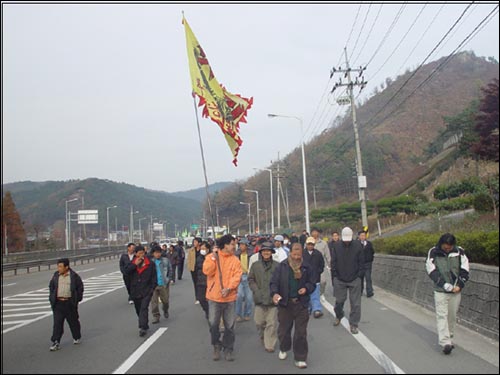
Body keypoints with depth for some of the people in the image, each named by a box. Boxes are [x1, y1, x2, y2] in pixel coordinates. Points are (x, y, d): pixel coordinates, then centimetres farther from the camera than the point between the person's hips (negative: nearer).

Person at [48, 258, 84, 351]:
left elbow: (80, 287, 3)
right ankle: (55, 342, 1)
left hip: (70, 303, -2)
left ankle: (77, 337, 31)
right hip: (58, 303, 2)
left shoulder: (74, 276, -4)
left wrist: (78, 298, 0)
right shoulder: (56, 275, 4)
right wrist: (52, 297, 8)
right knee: (57, 323, -2)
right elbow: (51, 286, 16)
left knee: (73, 322, 12)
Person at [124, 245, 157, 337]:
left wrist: (152, 288, -5)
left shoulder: (150, 263, -3)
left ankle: (143, 328, -14)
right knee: (138, 309, 13)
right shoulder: (133, 262, 6)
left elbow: (154, 277, 0)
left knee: (144, 308, -14)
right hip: (135, 290, 4)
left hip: (146, 291, -4)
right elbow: (126, 270, -10)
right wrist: (135, 264, -18)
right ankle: (144, 325, 30)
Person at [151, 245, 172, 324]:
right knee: (154, 301, -4)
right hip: (153, 284, 0)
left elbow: (170, 270, 5)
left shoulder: (166, 260, -1)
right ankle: (156, 316, 4)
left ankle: (165, 311, 42)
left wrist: (168, 280, -2)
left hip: (163, 284, 0)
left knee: (165, 300, 14)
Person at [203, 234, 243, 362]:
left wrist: (229, 288, -19)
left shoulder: (235, 260, 2)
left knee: (229, 325, 6)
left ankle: (228, 349, 20)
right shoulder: (211, 257, -1)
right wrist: (213, 257, -18)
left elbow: (237, 276, -6)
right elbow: (207, 271, -16)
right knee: (213, 324, 4)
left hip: (229, 297, 1)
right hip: (214, 297, -1)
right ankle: (217, 346, 25)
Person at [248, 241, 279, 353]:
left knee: (272, 323, -1)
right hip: (259, 298, 2)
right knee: (259, 321, 11)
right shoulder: (256, 266, 4)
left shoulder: (277, 266, -4)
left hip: (273, 298, -2)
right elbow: (251, 279, 10)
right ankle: (262, 337, 38)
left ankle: (270, 344, 9)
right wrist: (256, 290, -2)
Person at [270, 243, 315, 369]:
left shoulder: (306, 267, 1)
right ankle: (284, 349, 43)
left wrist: (306, 288, -12)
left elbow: (312, 284, 10)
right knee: (283, 329, 14)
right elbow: (274, 282, -5)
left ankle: (300, 359, 11)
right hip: (285, 303, 0)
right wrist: (274, 293, -23)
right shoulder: (282, 266, -3)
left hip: (301, 304, 0)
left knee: (301, 332, 0)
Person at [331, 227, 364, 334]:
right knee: (339, 300, 11)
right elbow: (333, 262, 2)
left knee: (355, 303, 0)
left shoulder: (357, 245, -5)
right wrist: (334, 277, -1)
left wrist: (359, 276, -3)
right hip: (340, 279, 1)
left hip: (354, 280, -1)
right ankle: (339, 316, 39)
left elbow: (361, 262, 1)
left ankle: (354, 324, 12)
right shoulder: (336, 246, -3)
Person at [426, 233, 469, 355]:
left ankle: (449, 338, 24)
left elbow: (464, 270, 2)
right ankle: (445, 342, -11)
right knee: (442, 315, -8)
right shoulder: (433, 253, -8)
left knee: (452, 316, 9)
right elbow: (432, 271, -10)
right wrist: (445, 284, -16)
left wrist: (459, 285, -8)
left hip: (456, 291, 2)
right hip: (440, 291, -2)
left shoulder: (459, 251, -2)